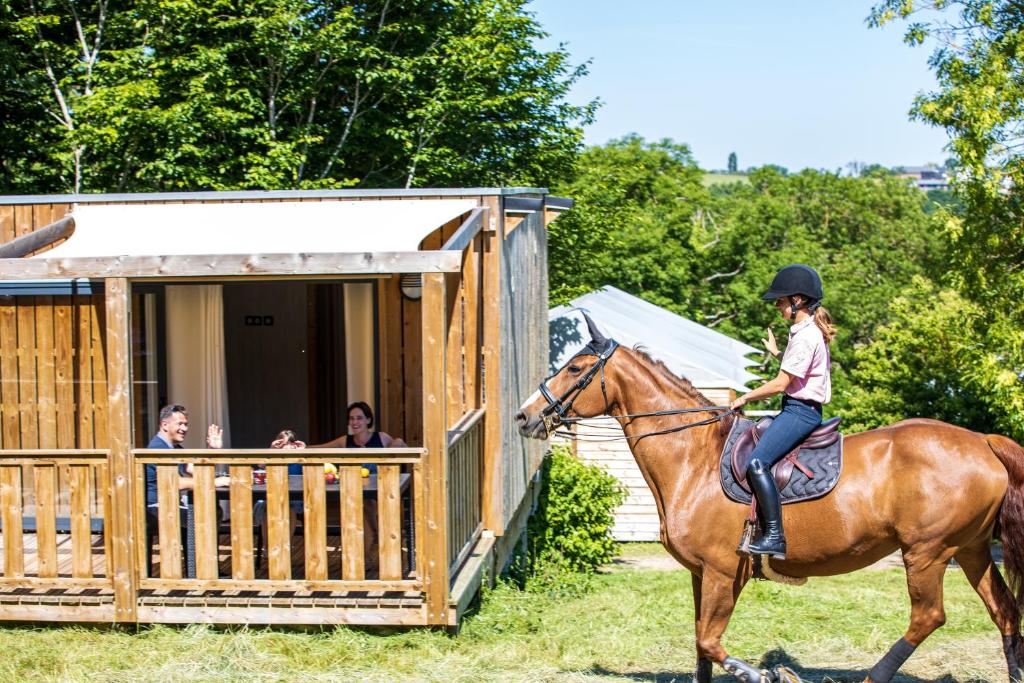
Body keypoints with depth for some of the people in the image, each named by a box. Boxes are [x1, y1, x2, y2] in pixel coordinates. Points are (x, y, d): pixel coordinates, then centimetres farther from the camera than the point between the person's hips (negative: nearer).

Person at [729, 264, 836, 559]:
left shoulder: (804, 336, -17)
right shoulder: (809, 331, 15)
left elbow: (781, 384, -18)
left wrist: (745, 398, -7)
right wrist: (776, 352, 35)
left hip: (800, 411, -11)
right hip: (799, 410, 11)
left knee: (757, 462, -25)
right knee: (746, 447, 14)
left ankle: (774, 535, -26)